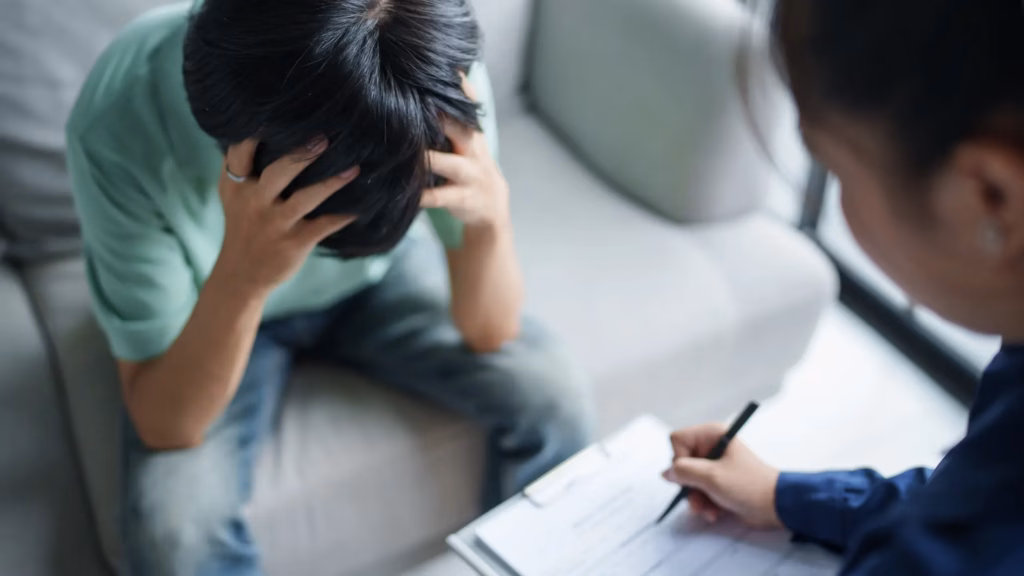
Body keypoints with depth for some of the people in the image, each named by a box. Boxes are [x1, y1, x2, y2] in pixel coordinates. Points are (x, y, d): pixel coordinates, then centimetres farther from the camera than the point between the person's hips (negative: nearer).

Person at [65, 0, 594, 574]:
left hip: (378, 278, 2)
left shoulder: (444, 72, -28)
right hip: (212, 316, -1)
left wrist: (492, 213, -39)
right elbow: (164, 427, -27)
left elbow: (488, 333, -18)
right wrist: (240, 278, -46)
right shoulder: (120, 126, -34)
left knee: (555, 401, -15)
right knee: (176, 529, -26)